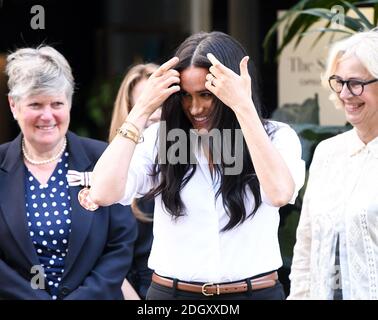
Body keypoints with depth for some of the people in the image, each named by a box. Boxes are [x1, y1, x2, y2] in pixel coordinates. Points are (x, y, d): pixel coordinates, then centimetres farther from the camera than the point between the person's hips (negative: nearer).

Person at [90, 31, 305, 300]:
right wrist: (143, 108, -14)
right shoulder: (161, 139, -2)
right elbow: (102, 194, -16)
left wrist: (244, 106, -25)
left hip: (256, 291, -1)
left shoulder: (275, 137, -6)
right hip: (171, 291, 1)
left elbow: (280, 194, -27)